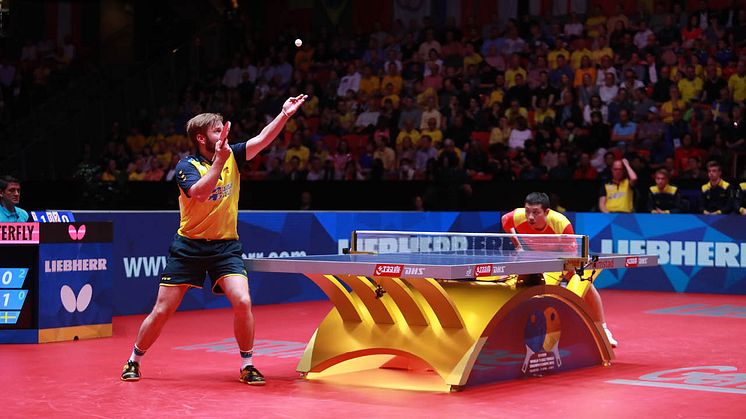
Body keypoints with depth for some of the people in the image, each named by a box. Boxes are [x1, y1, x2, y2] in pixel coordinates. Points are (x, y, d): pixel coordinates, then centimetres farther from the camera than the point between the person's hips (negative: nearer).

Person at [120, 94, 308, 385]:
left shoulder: (232, 155, 2)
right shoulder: (187, 166, -10)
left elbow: (263, 139, -10)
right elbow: (200, 192, -29)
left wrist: (285, 114, -21)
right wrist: (219, 161, -34)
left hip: (225, 246, 2)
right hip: (189, 246, -2)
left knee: (243, 302, -17)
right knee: (162, 311, 1)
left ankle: (247, 366, 0)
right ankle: (133, 361, 22)